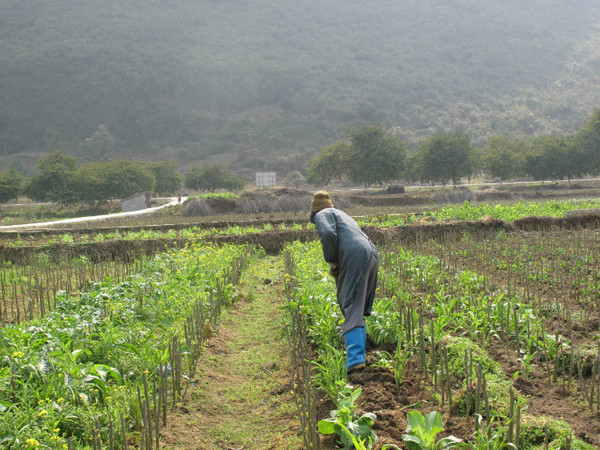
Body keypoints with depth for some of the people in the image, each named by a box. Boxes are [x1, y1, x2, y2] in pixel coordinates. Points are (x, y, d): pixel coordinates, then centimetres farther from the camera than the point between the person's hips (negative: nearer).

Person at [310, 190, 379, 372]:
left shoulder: (322, 214, 12)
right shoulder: (343, 215, 37)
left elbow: (328, 234, -10)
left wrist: (331, 261, 0)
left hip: (355, 257, -8)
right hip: (372, 256, 8)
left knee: (351, 310, -13)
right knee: (359, 310, 15)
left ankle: (355, 358, -24)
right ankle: (360, 353, 15)